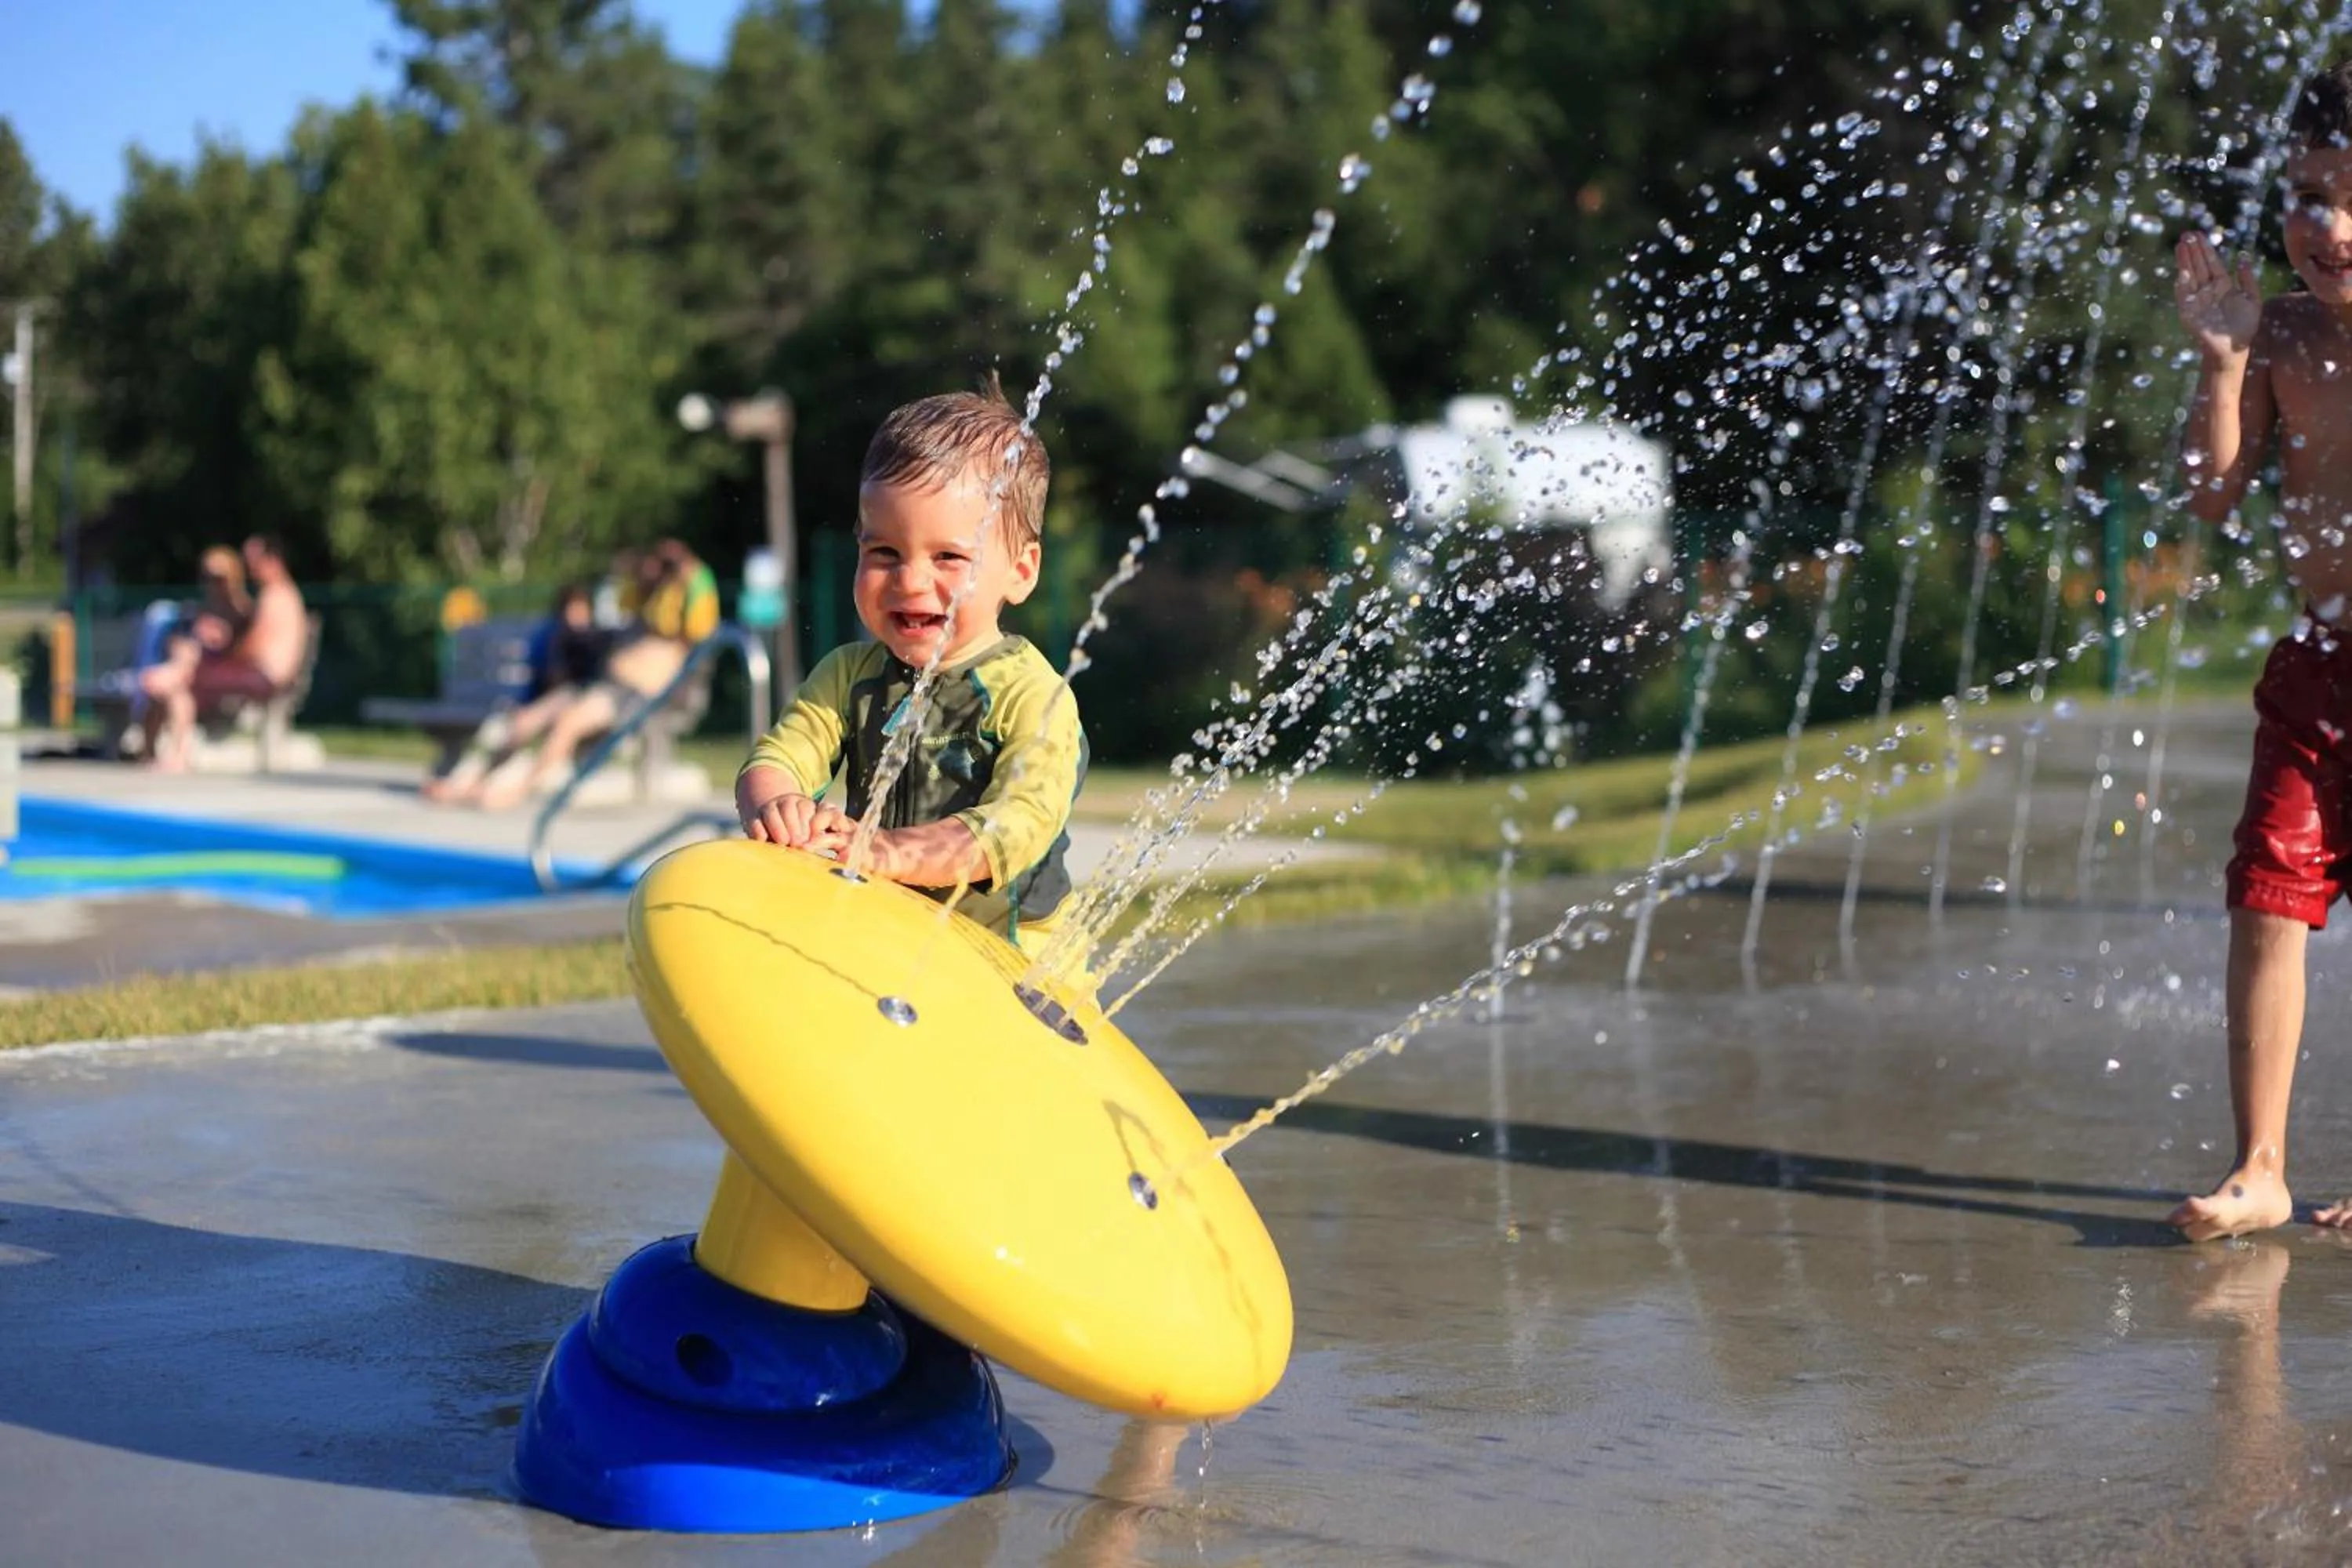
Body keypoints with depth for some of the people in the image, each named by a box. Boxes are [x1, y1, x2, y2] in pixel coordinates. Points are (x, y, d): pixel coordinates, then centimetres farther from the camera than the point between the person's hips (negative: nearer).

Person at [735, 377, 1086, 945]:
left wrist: (888, 851, -34)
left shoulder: (1031, 695, -9)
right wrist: (770, 808, -27)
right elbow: (776, 757, -1)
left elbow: (1021, 823, -21)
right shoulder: (848, 675, 9)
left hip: (1010, 947, -4)